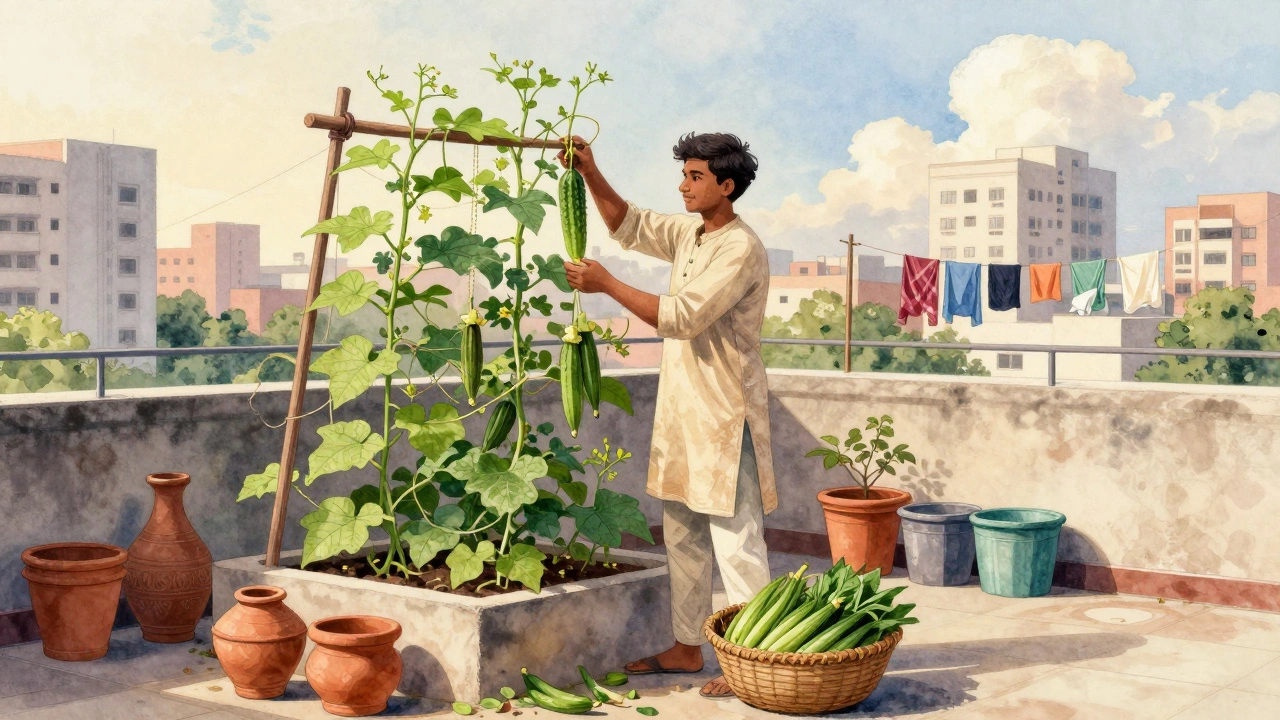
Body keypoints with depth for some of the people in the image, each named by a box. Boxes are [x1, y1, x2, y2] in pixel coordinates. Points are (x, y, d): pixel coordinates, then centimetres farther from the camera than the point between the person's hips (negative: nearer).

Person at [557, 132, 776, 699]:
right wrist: (590, 174, 5)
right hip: (682, 411, 9)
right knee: (682, 537, 15)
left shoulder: (741, 250, -17)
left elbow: (681, 317, -23)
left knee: (736, 542, -5)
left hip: (725, 416, -9)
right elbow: (629, 226, 19)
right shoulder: (688, 233, 10)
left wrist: (607, 284, -19)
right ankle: (686, 647, 25)